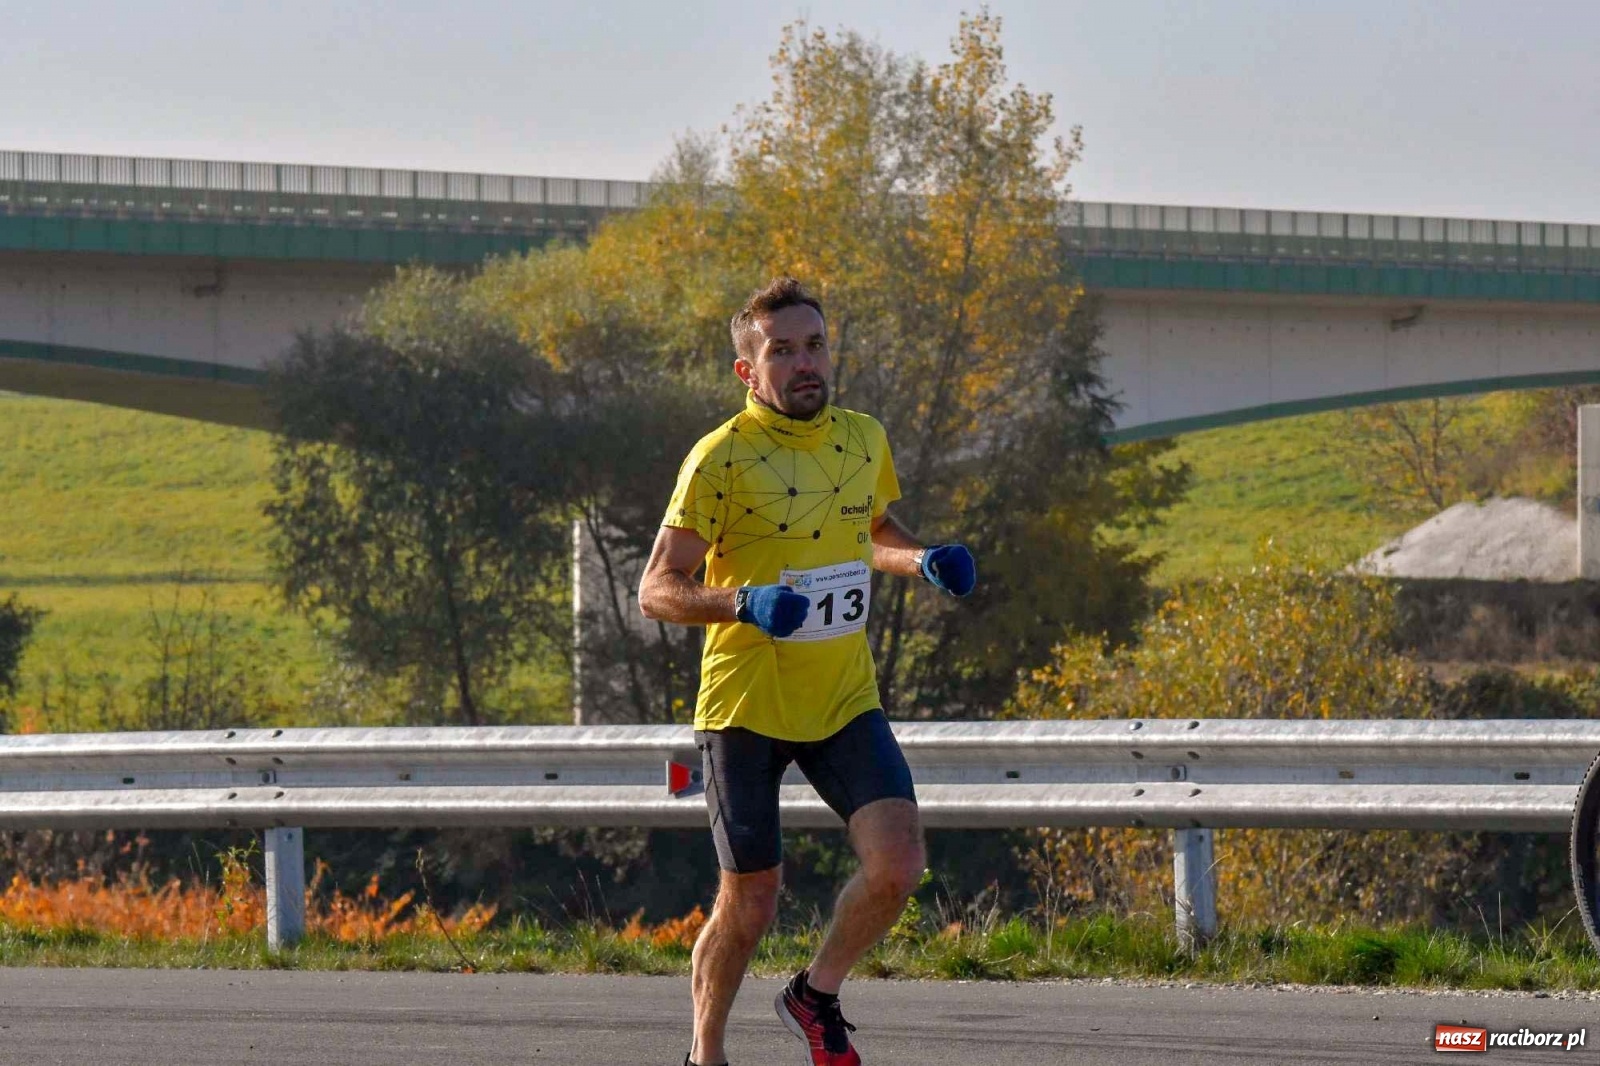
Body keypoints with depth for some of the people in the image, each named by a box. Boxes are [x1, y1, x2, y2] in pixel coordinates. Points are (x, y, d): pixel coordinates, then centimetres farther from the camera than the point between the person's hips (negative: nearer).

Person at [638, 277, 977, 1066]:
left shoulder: (863, 440, 5)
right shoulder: (721, 458, -12)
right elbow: (656, 590, -14)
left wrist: (923, 561, 3)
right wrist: (743, 602, -32)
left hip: (844, 701, 4)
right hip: (746, 706, -4)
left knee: (896, 862, -15)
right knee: (750, 901, 2)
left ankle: (817, 996, 12)